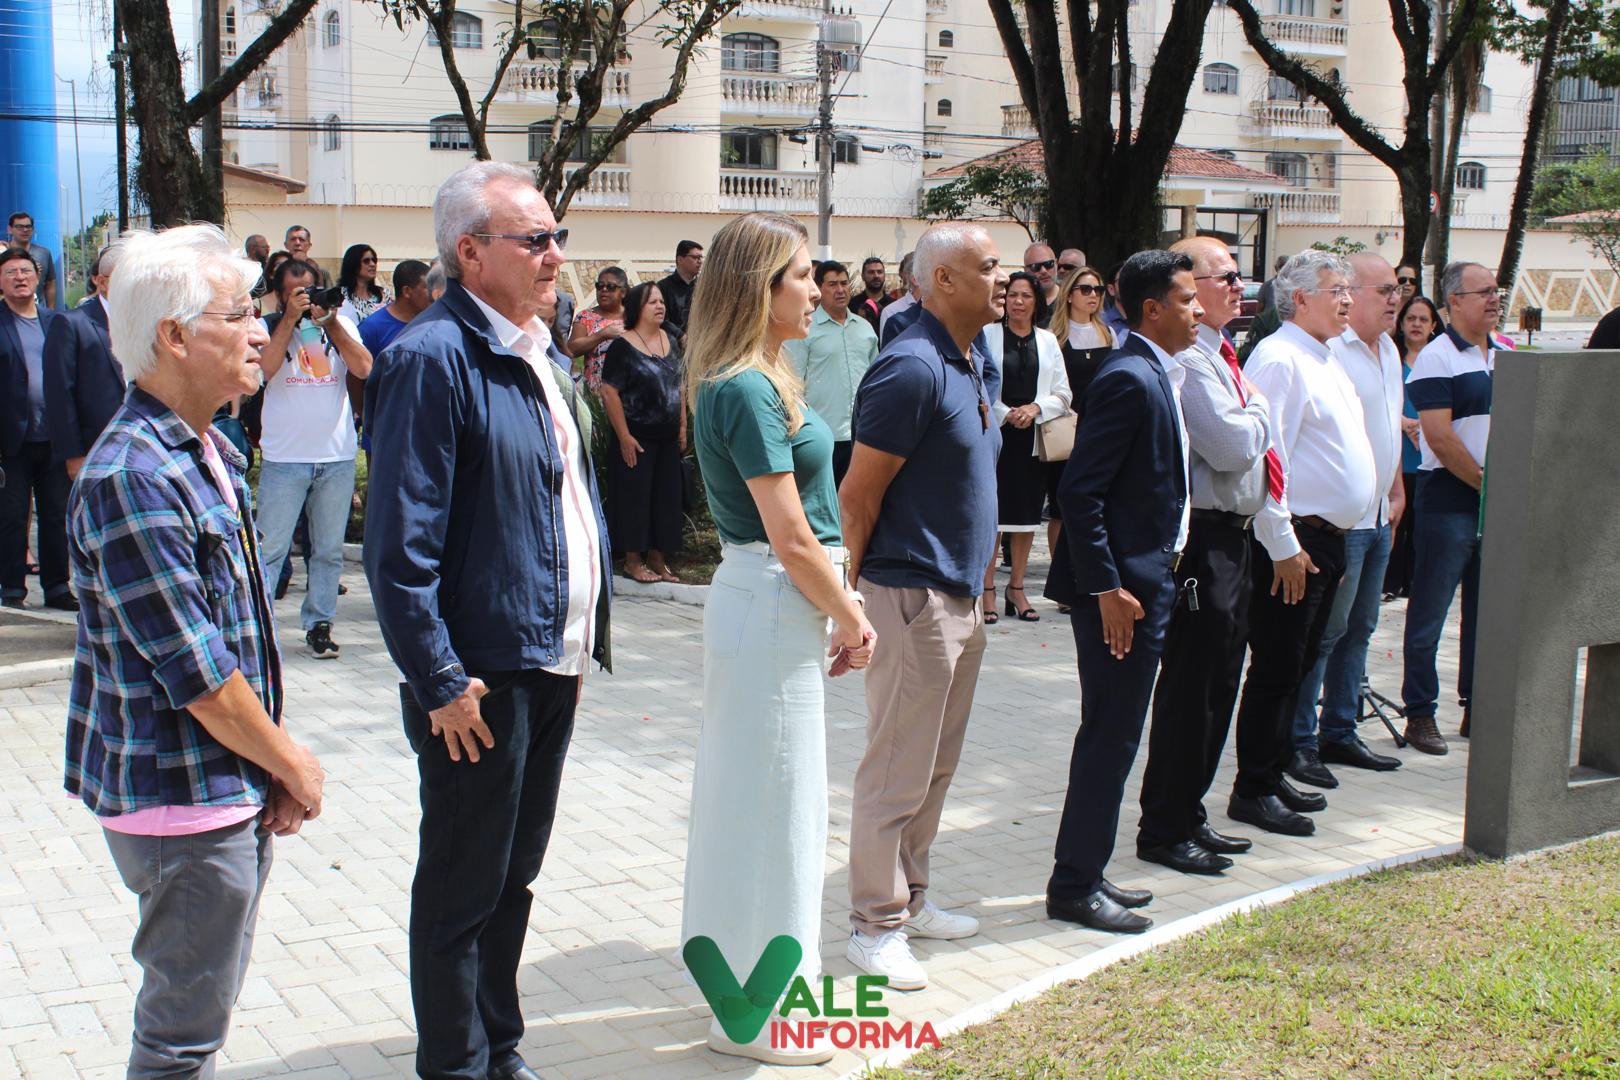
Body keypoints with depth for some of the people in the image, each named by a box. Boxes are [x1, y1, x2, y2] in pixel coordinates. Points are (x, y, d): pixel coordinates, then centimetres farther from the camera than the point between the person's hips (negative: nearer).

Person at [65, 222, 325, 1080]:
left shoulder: (212, 453, 9)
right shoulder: (132, 478, -22)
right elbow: (196, 674, -22)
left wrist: (275, 769, 7)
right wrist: (292, 766, -9)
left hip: (236, 790, 9)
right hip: (182, 794, -9)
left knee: (199, 1007, 21)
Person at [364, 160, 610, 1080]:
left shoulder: (546, 356, 12)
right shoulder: (433, 357, -16)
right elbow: (402, 544, -19)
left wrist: (584, 640, 16)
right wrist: (440, 683, -20)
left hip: (554, 664, 8)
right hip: (482, 677, -8)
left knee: (515, 875, 20)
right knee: (463, 891, 7)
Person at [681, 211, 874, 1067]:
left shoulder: (751, 381, 12)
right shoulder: (747, 391, -19)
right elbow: (791, 537, -20)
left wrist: (840, 602, 9)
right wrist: (851, 620, -10)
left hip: (770, 602, 10)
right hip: (772, 605, -10)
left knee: (764, 795, 19)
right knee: (770, 797, 1)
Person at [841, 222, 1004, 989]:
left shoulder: (981, 365, 11)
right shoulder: (911, 369, -19)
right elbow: (857, 495, -18)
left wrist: (976, 571, 16)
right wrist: (856, 598, -10)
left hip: (962, 594, 9)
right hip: (912, 595, -9)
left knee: (937, 764, 18)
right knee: (897, 771, 0)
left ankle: (910, 898, 33)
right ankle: (876, 926, 13)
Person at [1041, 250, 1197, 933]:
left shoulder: (1157, 376, 14)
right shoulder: (1128, 380, -17)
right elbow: (1079, 493, -22)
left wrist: (1156, 576, 15)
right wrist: (1107, 587, -22)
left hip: (1146, 581, 10)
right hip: (1120, 585, -10)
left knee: (1113, 735, 15)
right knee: (1110, 736, -2)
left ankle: (1084, 874, 26)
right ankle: (1074, 887, 8)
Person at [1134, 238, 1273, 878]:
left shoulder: (1215, 354, 17)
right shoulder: (1186, 358, -17)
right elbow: (1233, 446, -23)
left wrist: (1250, 420, 3)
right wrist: (1257, 410, -5)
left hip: (1230, 536, 11)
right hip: (1202, 538, -10)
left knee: (1218, 686, 16)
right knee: (1190, 688, -3)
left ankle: (1189, 815, 27)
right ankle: (1164, 830, 7)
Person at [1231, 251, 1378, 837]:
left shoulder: (1326, 361, 17)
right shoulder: (1278, 359, -14)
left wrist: (1334, 542, 19)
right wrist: (1284, 547, -20)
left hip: (1327, 540, 10)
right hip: (1293, 542, -9)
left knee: (1301, 663, 15)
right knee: (1277, 669, -3)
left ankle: (1275, 776, 25)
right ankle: (1254, 790, 5)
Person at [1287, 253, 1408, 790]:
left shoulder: (1389, 351, 15)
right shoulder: (1328, 349, -16)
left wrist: (1396, 490, 23)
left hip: (1378, 518, 9)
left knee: (1358, 629, 14)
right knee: (1323, 630, -5)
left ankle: (1339, 733, 24)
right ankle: (1298, 742, 4)